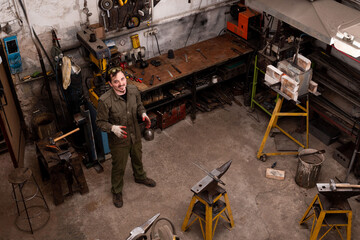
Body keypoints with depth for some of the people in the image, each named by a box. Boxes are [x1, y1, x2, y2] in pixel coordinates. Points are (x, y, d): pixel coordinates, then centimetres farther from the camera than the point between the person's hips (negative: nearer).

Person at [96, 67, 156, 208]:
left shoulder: (133, 90, -15)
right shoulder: (105, 101, -30)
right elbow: (100, 122, -18)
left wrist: (143, 114, -16)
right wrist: (113, 128, -37)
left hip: (135, 135, 5)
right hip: (118, 140, -5)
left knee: (137, 158, 30)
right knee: (119, 167, 17)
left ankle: (140, 177, 62)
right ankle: (116, 191, 45)